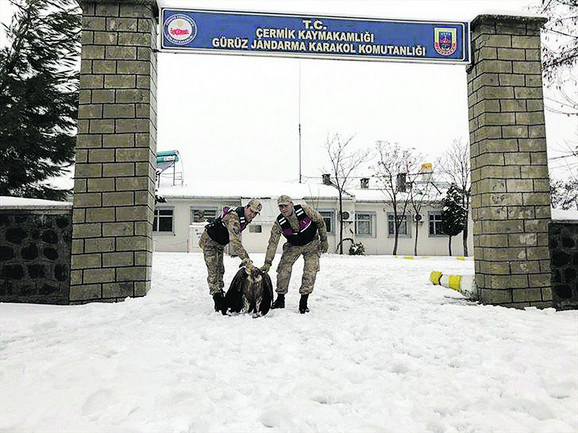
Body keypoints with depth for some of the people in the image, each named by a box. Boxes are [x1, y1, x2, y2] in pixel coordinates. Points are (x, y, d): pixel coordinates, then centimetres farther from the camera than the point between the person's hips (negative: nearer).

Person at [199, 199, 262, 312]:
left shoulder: (246, 219, -7)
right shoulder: (233, 218, -38)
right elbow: (235, 242, -48)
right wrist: (246, 261, -53)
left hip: (220, 244, 9)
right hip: (209, 241, -9)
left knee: (220, 270, 11)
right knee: (213, 271, -11)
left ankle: (220, 296, 18)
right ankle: (218, 303, -11)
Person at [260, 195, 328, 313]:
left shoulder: (305, 210, -24)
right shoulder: (278, 223, -20)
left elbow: (320, 221, -8)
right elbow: (272, 243, -18)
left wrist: (324, 240, -3)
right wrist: (268, 263, -24)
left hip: (312, 244, -1)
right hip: (293, 246, 1)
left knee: (310, 271, -15)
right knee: (283, 269, -11)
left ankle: (303, 302, -5)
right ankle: (280, 300, 7)